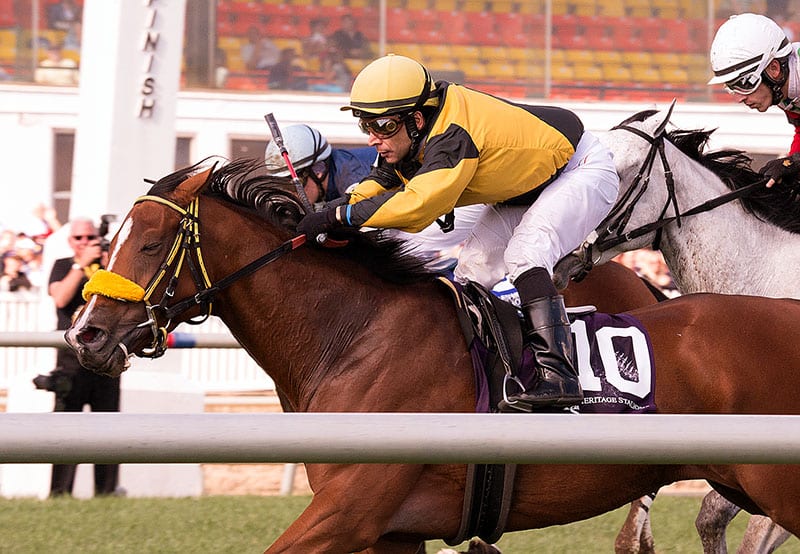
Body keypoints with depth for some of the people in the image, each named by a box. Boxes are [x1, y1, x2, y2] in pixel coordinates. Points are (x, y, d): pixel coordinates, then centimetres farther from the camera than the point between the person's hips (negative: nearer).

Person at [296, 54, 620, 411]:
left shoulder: (452, 138, -39)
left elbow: (416, 204, -48)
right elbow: (380, 186, -1)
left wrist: (340, 215, -44)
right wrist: (329, 211, -20)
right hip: (524, 188, 10)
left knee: (523, 253, -30)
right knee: (471, 271, 1)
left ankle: (556, 374, -35)